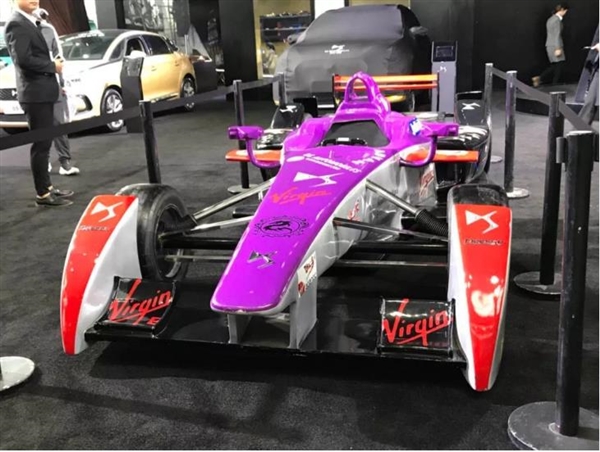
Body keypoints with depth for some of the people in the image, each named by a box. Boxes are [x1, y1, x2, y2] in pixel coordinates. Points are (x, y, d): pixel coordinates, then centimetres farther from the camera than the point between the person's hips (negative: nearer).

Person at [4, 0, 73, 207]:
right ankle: (42, 194, 2)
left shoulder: (30, 23, 17)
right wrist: (53, 66, -14)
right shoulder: (16, 24, -13)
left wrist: (52, 65, 7)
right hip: (35, 93, -10)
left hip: (42, 92, 10)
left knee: (44, 144, 15)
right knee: (41, 145, -5)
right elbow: (23, 58, -23)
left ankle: (47, 187, 24)